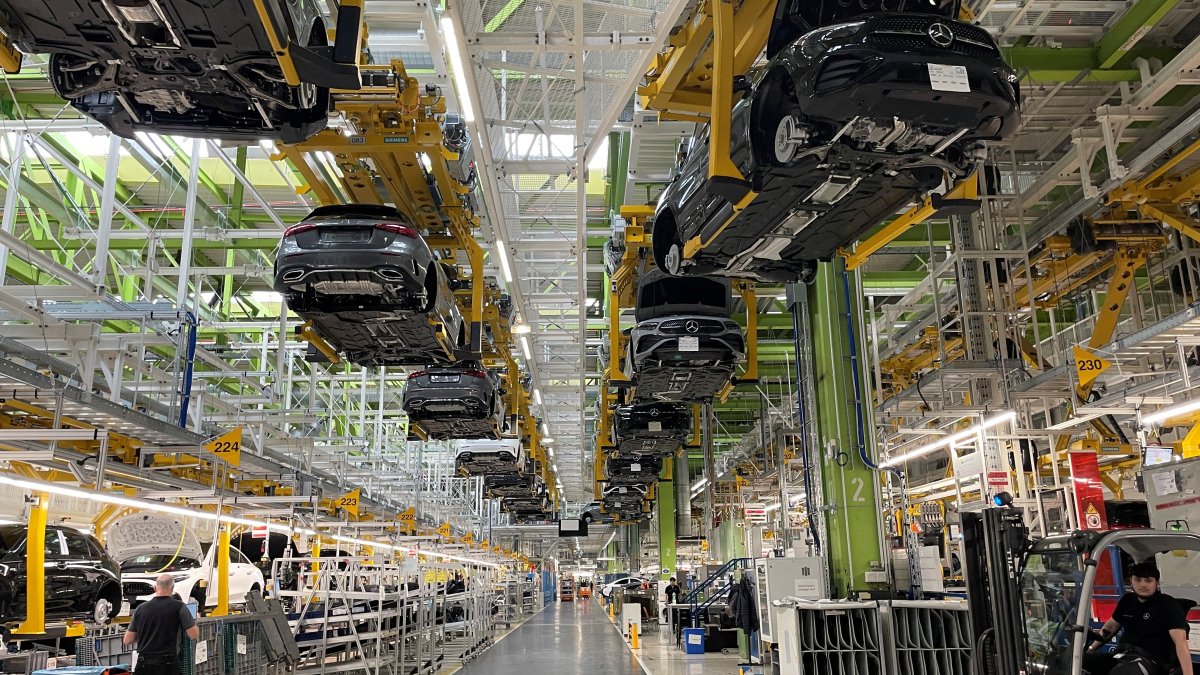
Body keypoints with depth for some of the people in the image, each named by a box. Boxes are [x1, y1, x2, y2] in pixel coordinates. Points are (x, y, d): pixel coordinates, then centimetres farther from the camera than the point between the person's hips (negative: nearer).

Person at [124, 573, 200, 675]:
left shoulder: (140, 609, 4)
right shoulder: (178, 606, -7)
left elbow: (127, 641, 9)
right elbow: (194, 635, -7)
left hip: (144, 664, 4)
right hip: (168, 665, -3)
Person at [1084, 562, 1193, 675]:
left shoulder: (1169, 605, -3)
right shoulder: (1127, 600, 15)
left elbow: (1181, 640, -16)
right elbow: (1111, 625, 27)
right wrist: (1090, 649, 21)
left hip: (1150, 660, -6)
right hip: (1121, 655, 6)